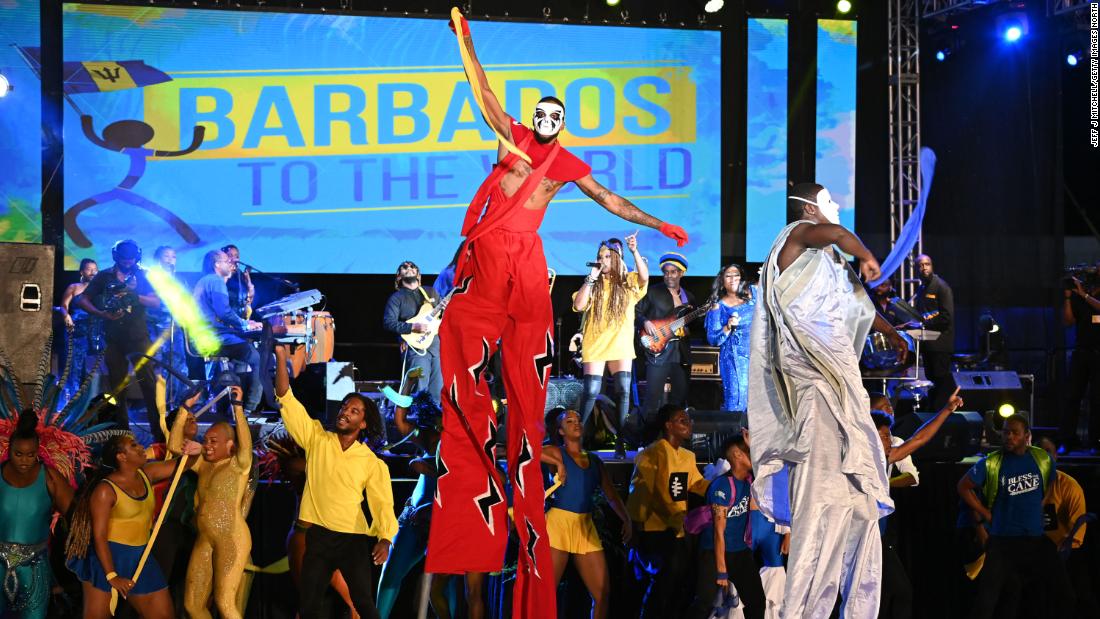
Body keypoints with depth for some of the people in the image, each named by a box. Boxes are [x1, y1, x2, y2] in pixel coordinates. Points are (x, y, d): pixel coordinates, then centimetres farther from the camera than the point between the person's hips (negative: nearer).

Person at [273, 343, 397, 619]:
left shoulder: (372, 463, 0)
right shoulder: (317, 438, 3)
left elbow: (383, 503, -5)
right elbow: (286, 399, -3)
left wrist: (385, 539, -22)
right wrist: (281, 357, -12)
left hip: (354, 539, -2)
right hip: (318, 535, 2)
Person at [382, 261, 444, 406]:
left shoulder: (431, 292, 19)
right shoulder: (396, 298, 4)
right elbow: (388, 322, -8)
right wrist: (413, 327, -17)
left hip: (436, 345, 5)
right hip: (414, 347, -5)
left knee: (437, 392, 4)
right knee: (420, 392, -13)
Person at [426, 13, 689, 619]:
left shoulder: (567, 164, 12)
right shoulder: (512, 136, 12)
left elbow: (611, 201, 17)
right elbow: (486, 95, 6)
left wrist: (659, 225, 14)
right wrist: (467, 47, -2)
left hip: (526, 262, 0)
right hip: (486, 257, 0)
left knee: (527, 374, -1)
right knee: (467, 341, -9)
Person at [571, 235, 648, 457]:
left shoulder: (628, 282, 5)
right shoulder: (593, 285, 7)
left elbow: (645, 277, -15)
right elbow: (579, 305, -7)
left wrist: (634, 252, -25)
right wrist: (591, 278, -9)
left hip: (621, 346, 0)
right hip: (595, 345, 0)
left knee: (623, 391, -3)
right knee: (591, 391, -5)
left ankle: (620, 441, 3)